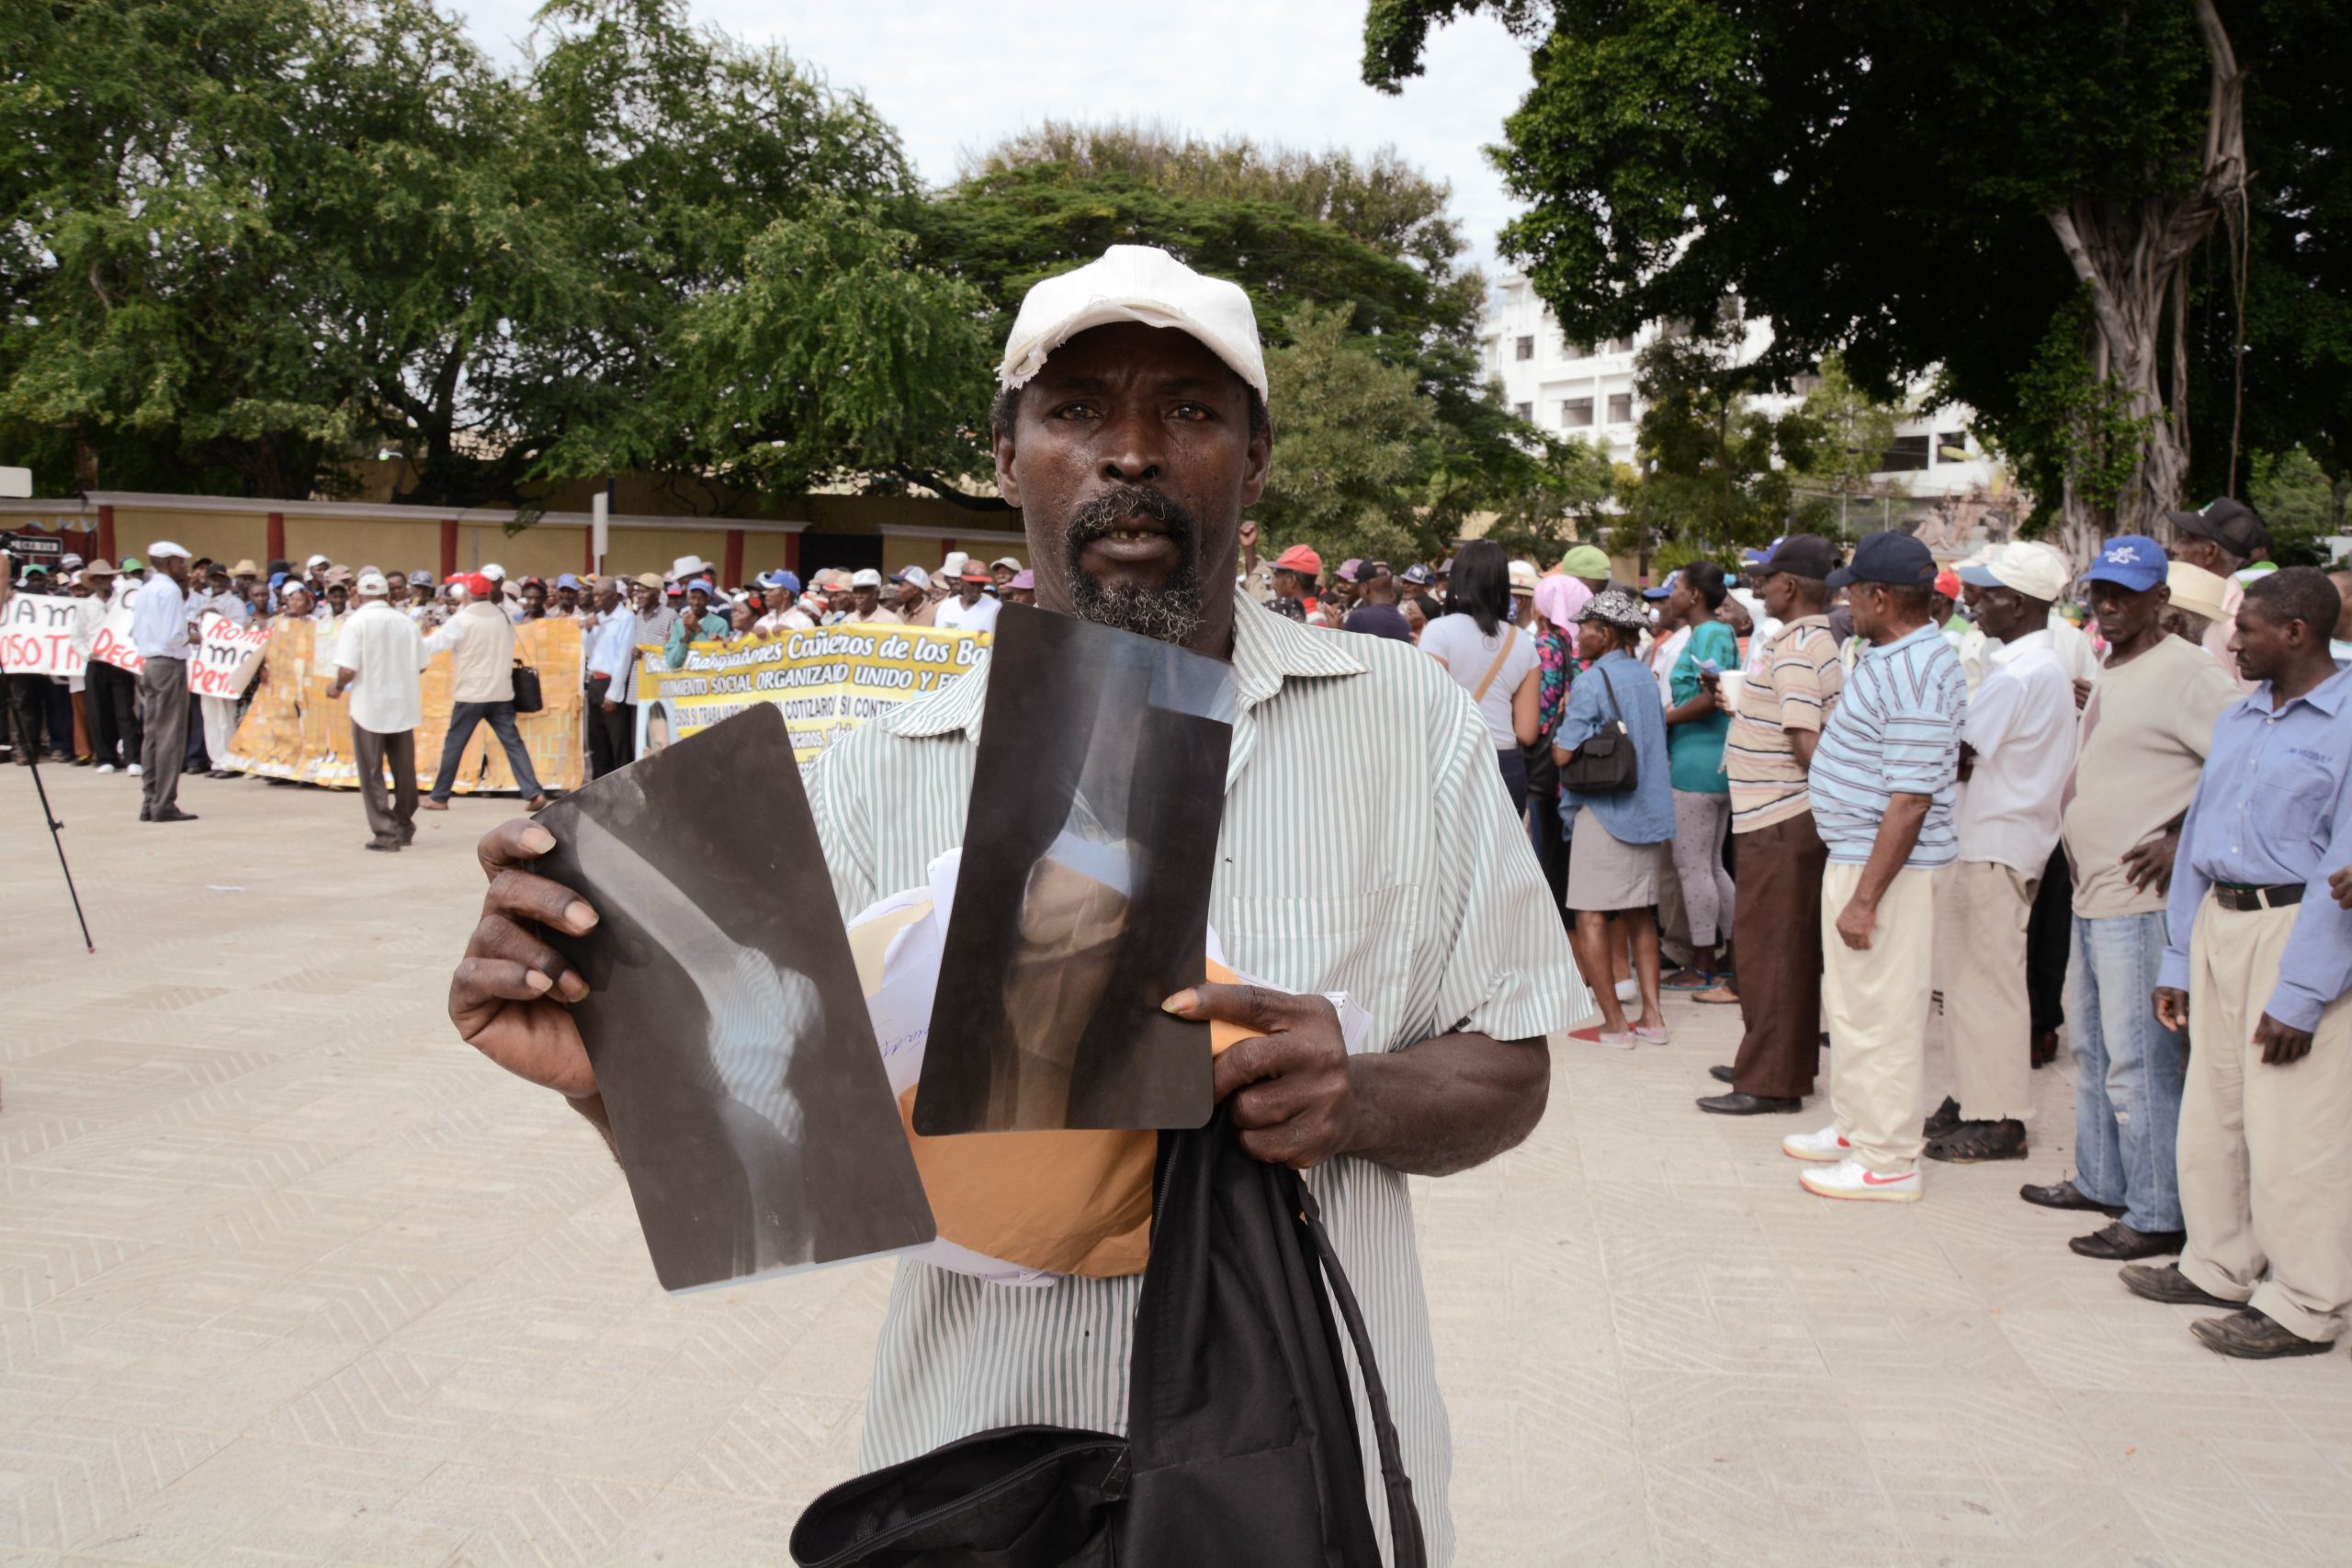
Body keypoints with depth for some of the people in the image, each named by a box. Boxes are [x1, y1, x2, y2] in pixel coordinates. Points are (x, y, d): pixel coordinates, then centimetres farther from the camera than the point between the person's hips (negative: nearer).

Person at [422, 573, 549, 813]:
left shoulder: (462, 620, -9)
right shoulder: (503, 617, 6)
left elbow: (434, 643, -5)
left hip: (471, 694, -4)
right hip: (501, 693, 4)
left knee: (453, 745, 7)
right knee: (513, 743, 1)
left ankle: (439, 798, 14)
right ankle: (534, 793, -10)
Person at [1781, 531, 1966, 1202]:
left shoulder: (1914, 673, -23)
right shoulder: (1887, 656, 10)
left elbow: (1911, 800, -26)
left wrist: (1865, 898, -25)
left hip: (1888, 866, -11)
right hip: (1855, 852, 11)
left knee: (1878, 1011, -2)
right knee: (1851, 999, 20)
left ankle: (1887, 1161, 8)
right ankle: (1856, 1128, 33)